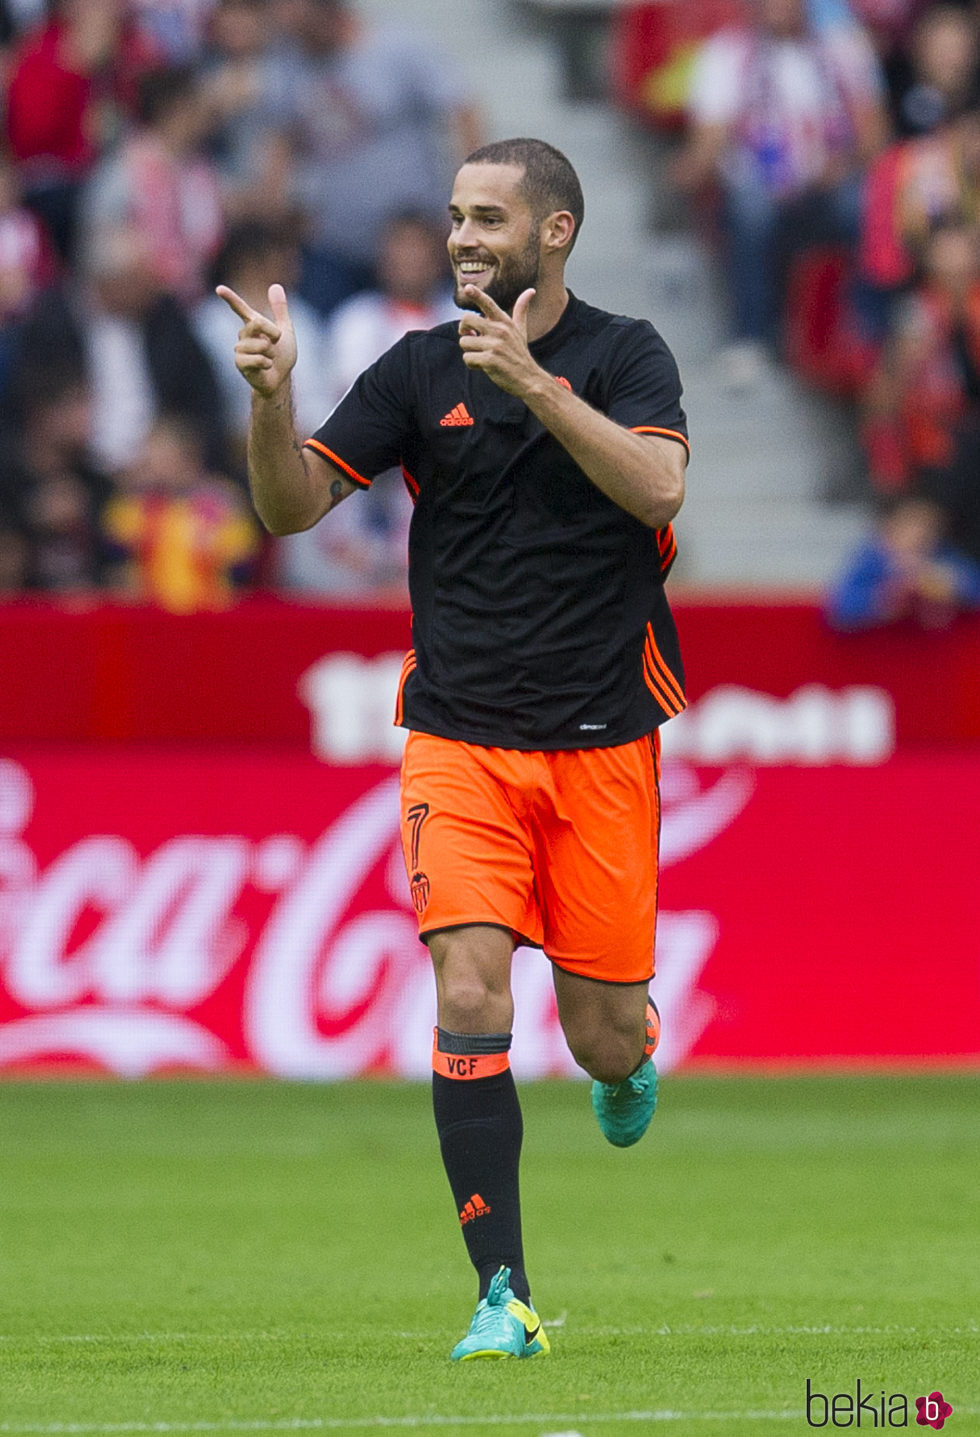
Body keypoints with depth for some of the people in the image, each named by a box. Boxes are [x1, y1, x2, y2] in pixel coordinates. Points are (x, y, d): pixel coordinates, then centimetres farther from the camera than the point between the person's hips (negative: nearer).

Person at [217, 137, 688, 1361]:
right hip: (459, 739, 0)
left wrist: (535, 382, -27)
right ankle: (503, 1298, -14)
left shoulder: (623, 354, 0)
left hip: (600, 742, 0)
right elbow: (293, 505, 0)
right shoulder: (420, 369, 4)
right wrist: (271, 399, -19)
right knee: (469, 995, -17)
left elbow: (656, 488, -18)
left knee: (603, 1035, 4)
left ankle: (629, 1061, 44)